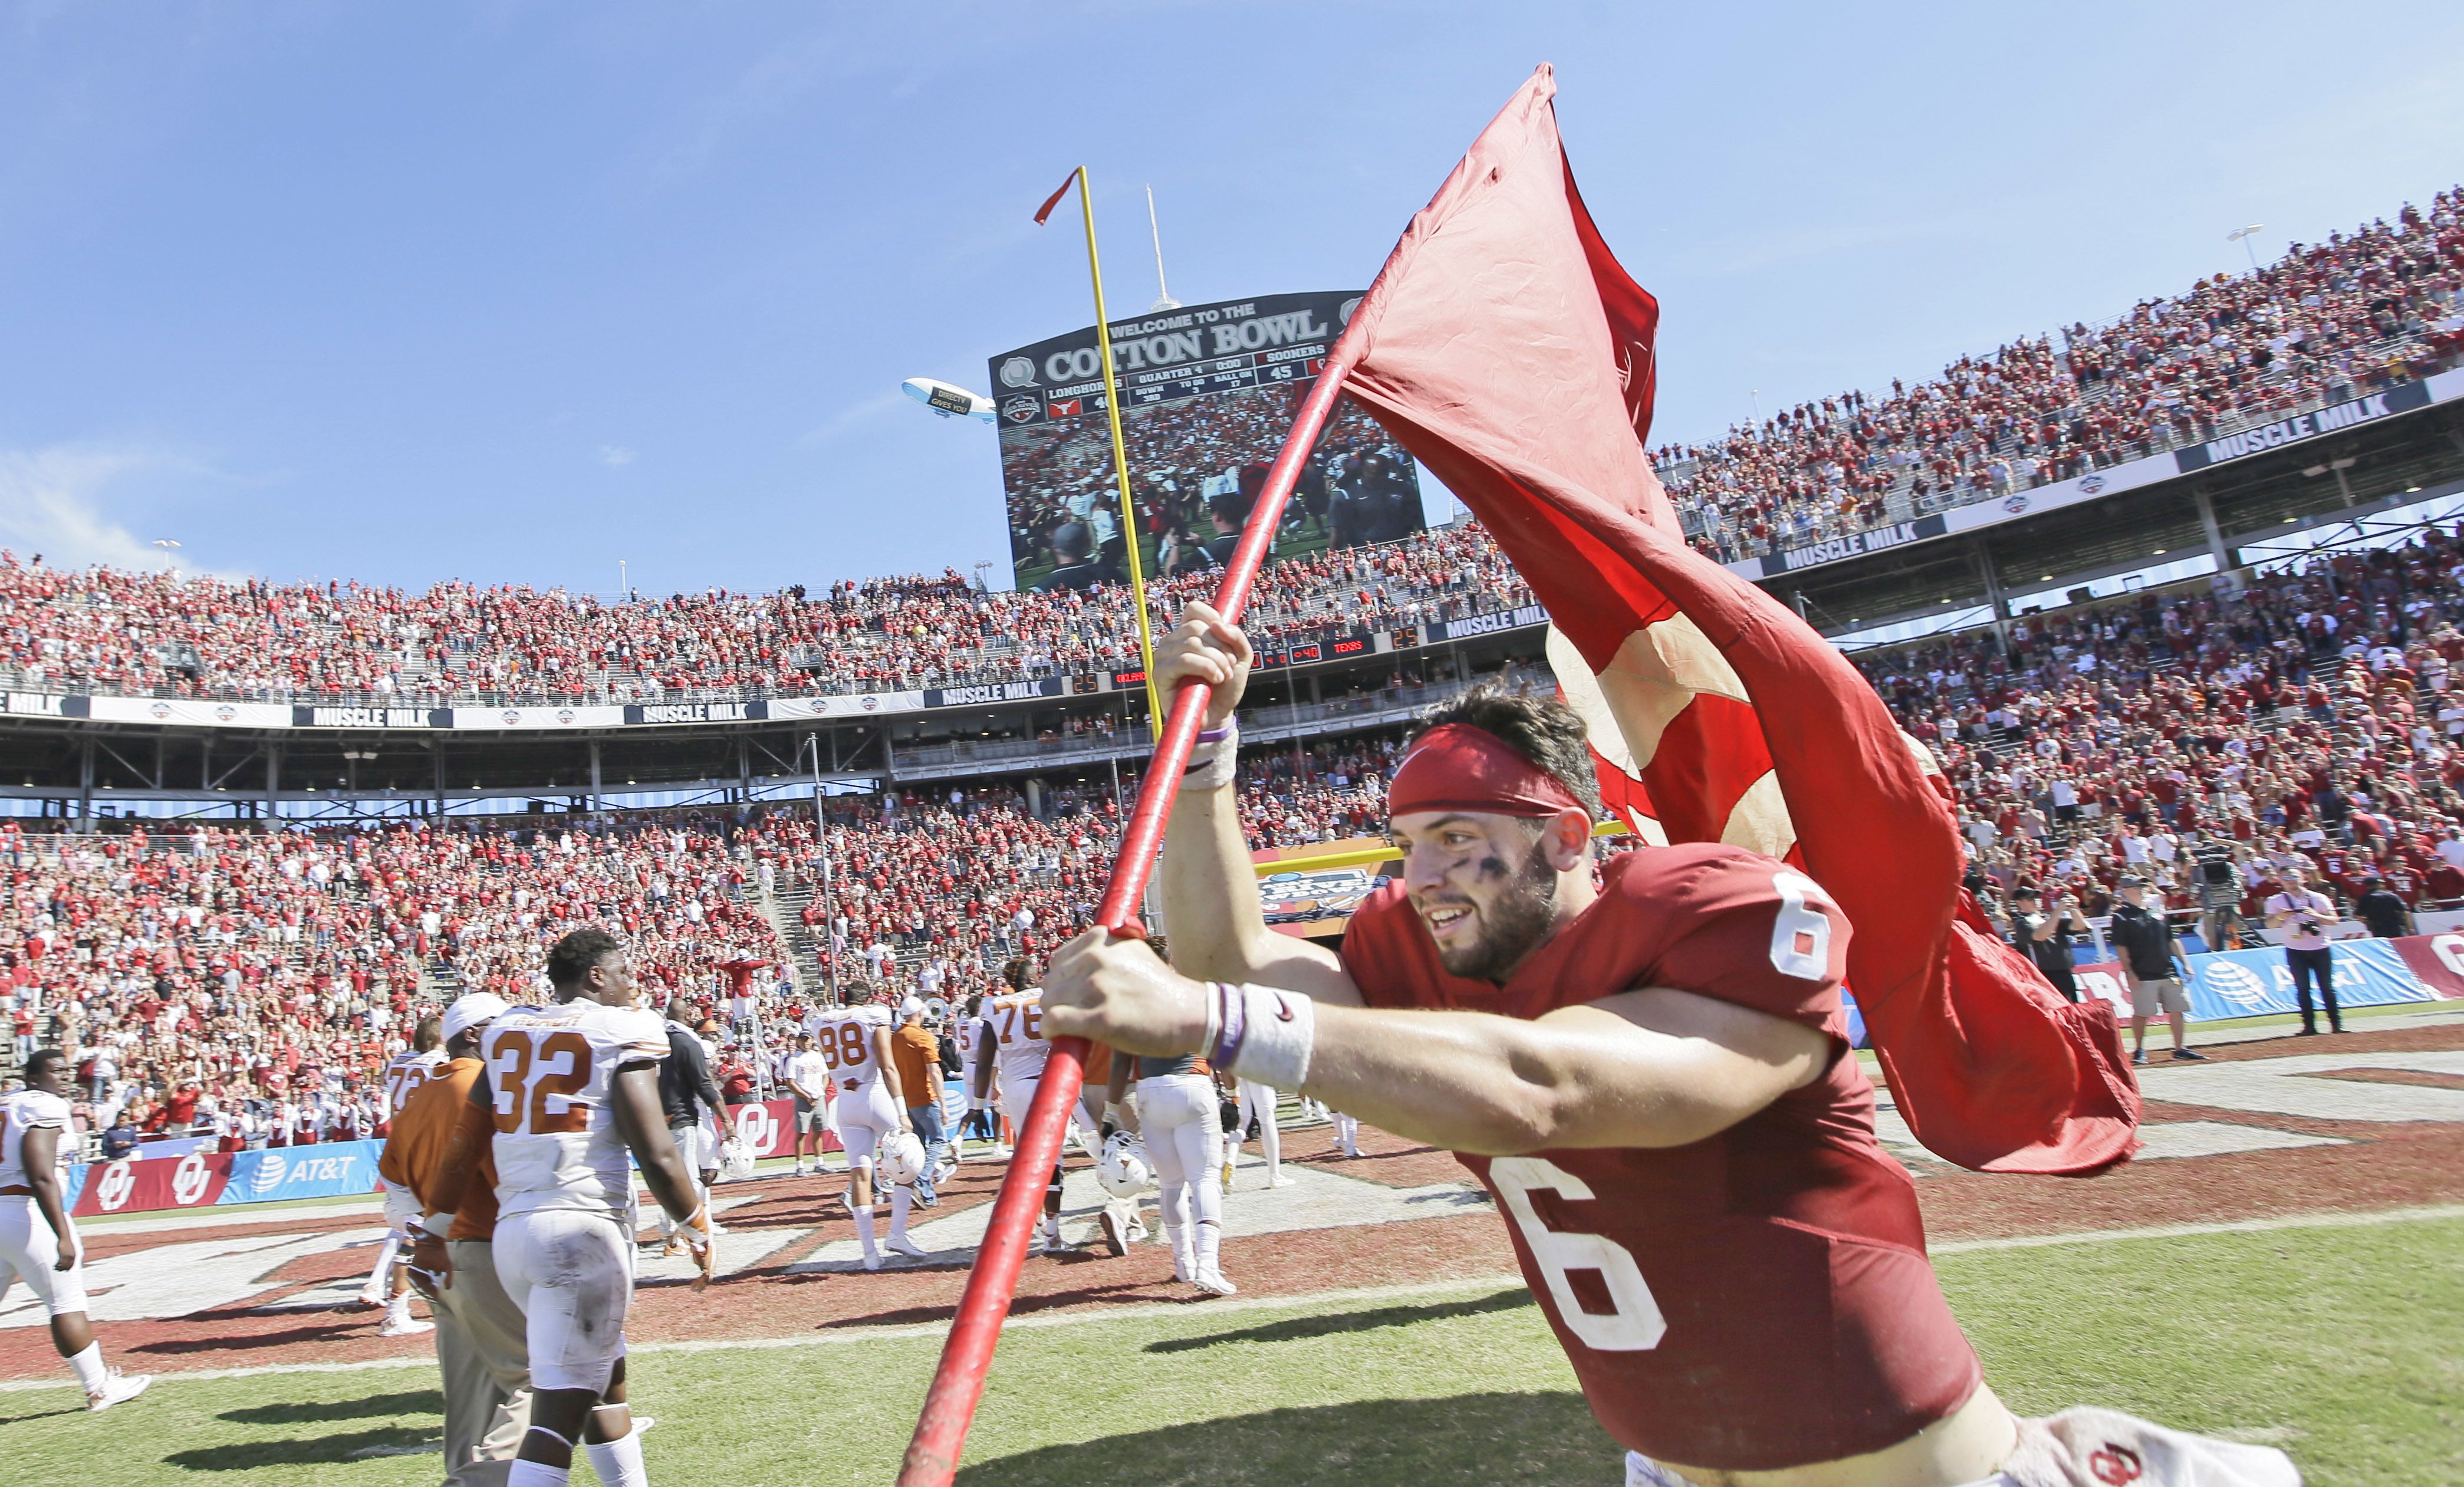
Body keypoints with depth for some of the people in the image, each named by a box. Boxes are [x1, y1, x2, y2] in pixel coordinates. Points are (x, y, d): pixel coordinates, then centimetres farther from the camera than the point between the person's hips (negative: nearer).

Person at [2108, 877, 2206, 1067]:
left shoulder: (2158, 912, 16)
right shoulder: (2122, 916, -4)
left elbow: (2172, 941, 19)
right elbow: (2121, 947, -9)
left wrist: (2185, 963, 13)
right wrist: (2128, 972, -15)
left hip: (2169, 972, 6)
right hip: (2142, 976, -6)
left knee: (2178, 1010, 5)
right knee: (2141, 1013, -3)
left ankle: (2180, 1049, 14)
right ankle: (2139, 1051, 8)